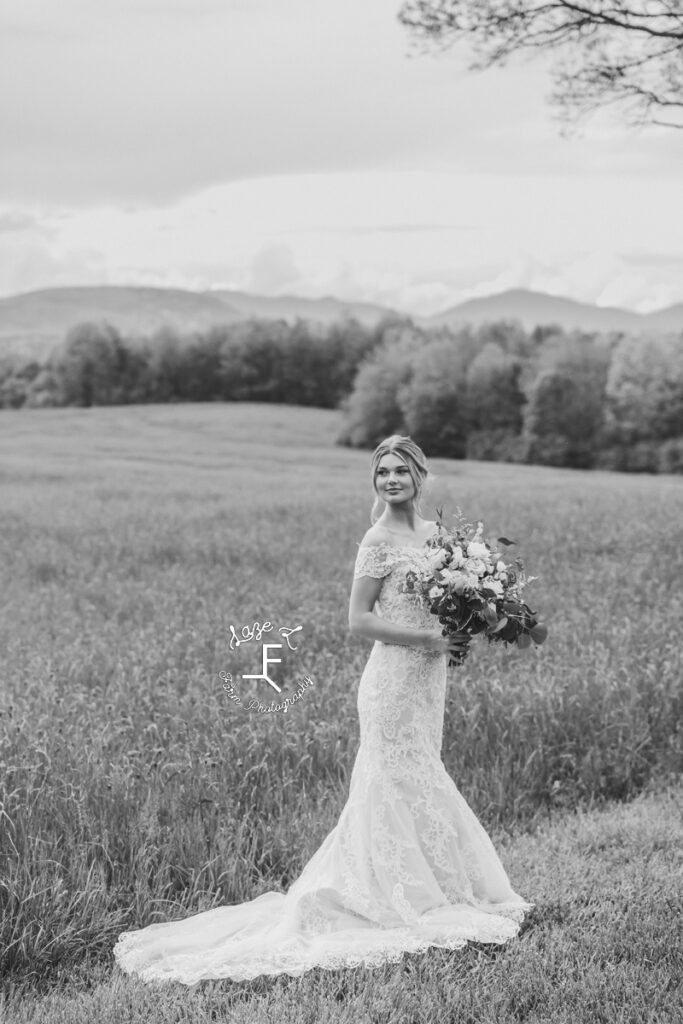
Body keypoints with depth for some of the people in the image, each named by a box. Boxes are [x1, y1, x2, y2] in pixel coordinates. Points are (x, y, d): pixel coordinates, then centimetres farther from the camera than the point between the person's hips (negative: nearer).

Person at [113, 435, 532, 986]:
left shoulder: (433, 532, 10)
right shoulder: (379, 540, -13)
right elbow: (360, 620, -15)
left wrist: (462, 628, -1)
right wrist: (429, 639, -18)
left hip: (428, 676, 8)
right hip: (394, 677, -8)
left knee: (409, 785, 13)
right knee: (404, 786, -1)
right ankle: (408, 903, 9)